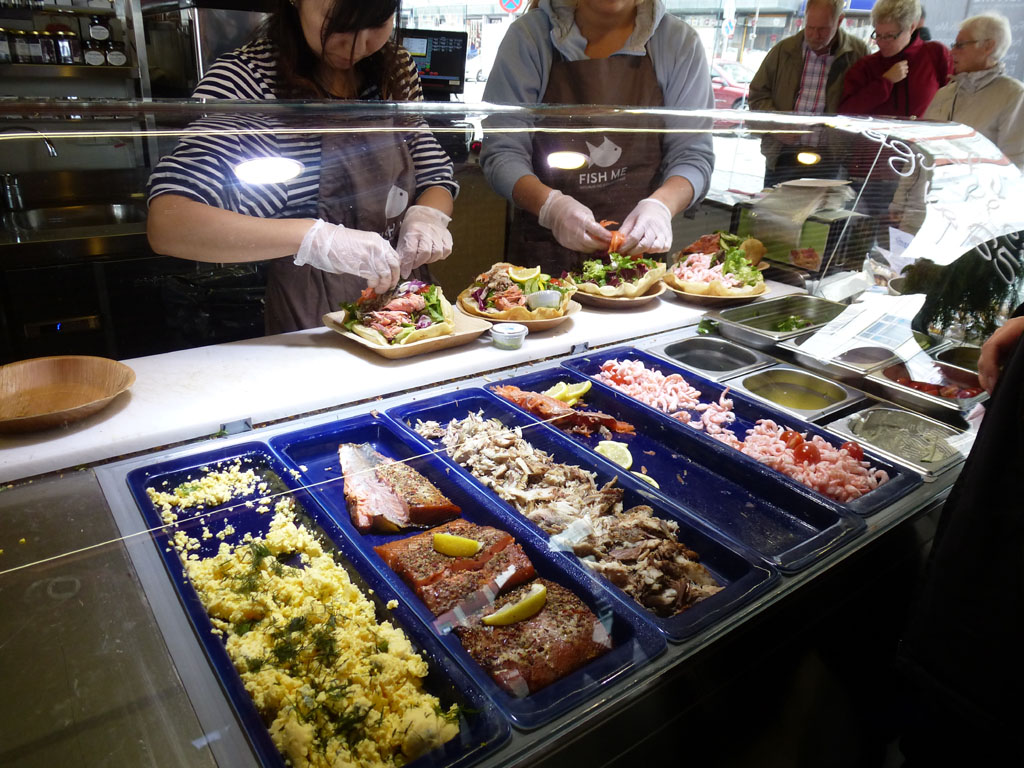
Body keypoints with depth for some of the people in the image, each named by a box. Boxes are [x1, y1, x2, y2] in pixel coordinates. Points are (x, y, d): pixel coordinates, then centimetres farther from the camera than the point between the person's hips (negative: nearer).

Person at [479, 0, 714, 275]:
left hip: (638, 250, 1)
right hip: (543, 250, 0)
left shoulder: (680, 43, 2)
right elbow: (502, 153, -7)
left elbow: (693, 156, 0)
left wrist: (660, 205, -22)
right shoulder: (529, 37, -2)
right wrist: (550, 205, -26)